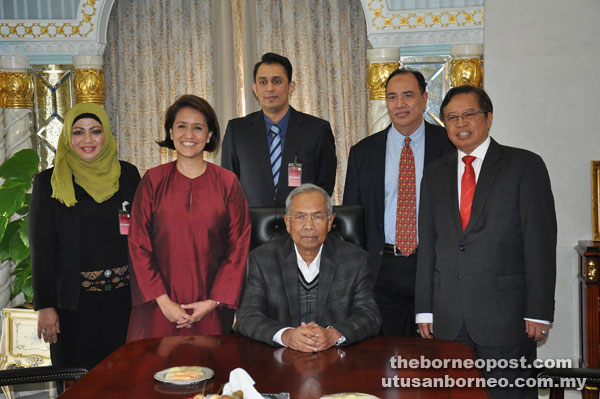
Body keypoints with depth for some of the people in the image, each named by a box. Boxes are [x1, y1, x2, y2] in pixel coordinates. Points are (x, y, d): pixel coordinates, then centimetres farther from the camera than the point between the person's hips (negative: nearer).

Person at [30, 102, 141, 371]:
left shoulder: (127, 174, 5)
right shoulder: (49, 182, 0)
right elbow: (41, 248, 0)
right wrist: (45, 306, -4)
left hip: (124, 296, 2)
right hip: (75, 299, -2)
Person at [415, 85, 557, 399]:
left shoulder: (525, 166, -1)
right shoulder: (435, 174, 12)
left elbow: (541, 241, -5)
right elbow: (427, 245, 10)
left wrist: (538, 312, -9)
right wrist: (425, 309, 7)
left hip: (506, 314, -3)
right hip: (448, 319, 4)